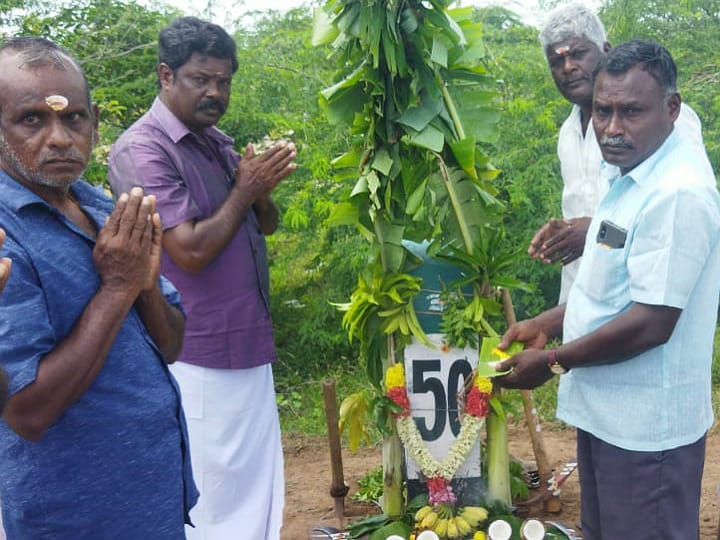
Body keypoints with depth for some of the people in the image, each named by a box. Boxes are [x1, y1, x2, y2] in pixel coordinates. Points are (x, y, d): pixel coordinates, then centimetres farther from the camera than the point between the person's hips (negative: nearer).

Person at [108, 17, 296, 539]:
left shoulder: (219, 142, 11)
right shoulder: (142, 150, -15)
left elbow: (266, 225, 14)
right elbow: (191, 251, -22)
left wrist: (263, 189, -7)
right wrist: (244, 191, -13)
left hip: (250, 345, 8)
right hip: (199, 358, -8)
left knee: (257, 488, 17)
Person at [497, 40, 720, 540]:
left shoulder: (677, 194, -24)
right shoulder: (634, 177, 8)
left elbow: (650, 324, -27)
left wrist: (553, 361, -16)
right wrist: (544, 325, 9)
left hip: (645, 426, -9)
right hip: (607, 410, 9)